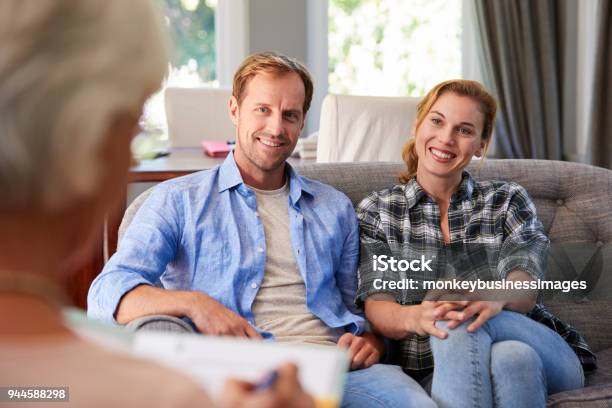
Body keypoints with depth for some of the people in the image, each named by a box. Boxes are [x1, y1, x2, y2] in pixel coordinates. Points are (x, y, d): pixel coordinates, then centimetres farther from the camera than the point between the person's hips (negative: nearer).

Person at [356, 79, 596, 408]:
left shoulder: (508, 200, 12)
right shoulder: (376, 211, 10)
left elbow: (524, 287, -6)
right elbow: (376, 307, -3)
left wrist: (493, 298, -32)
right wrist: (415, 317, -29)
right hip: (435, 366, 0)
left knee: (461, 326, -34)